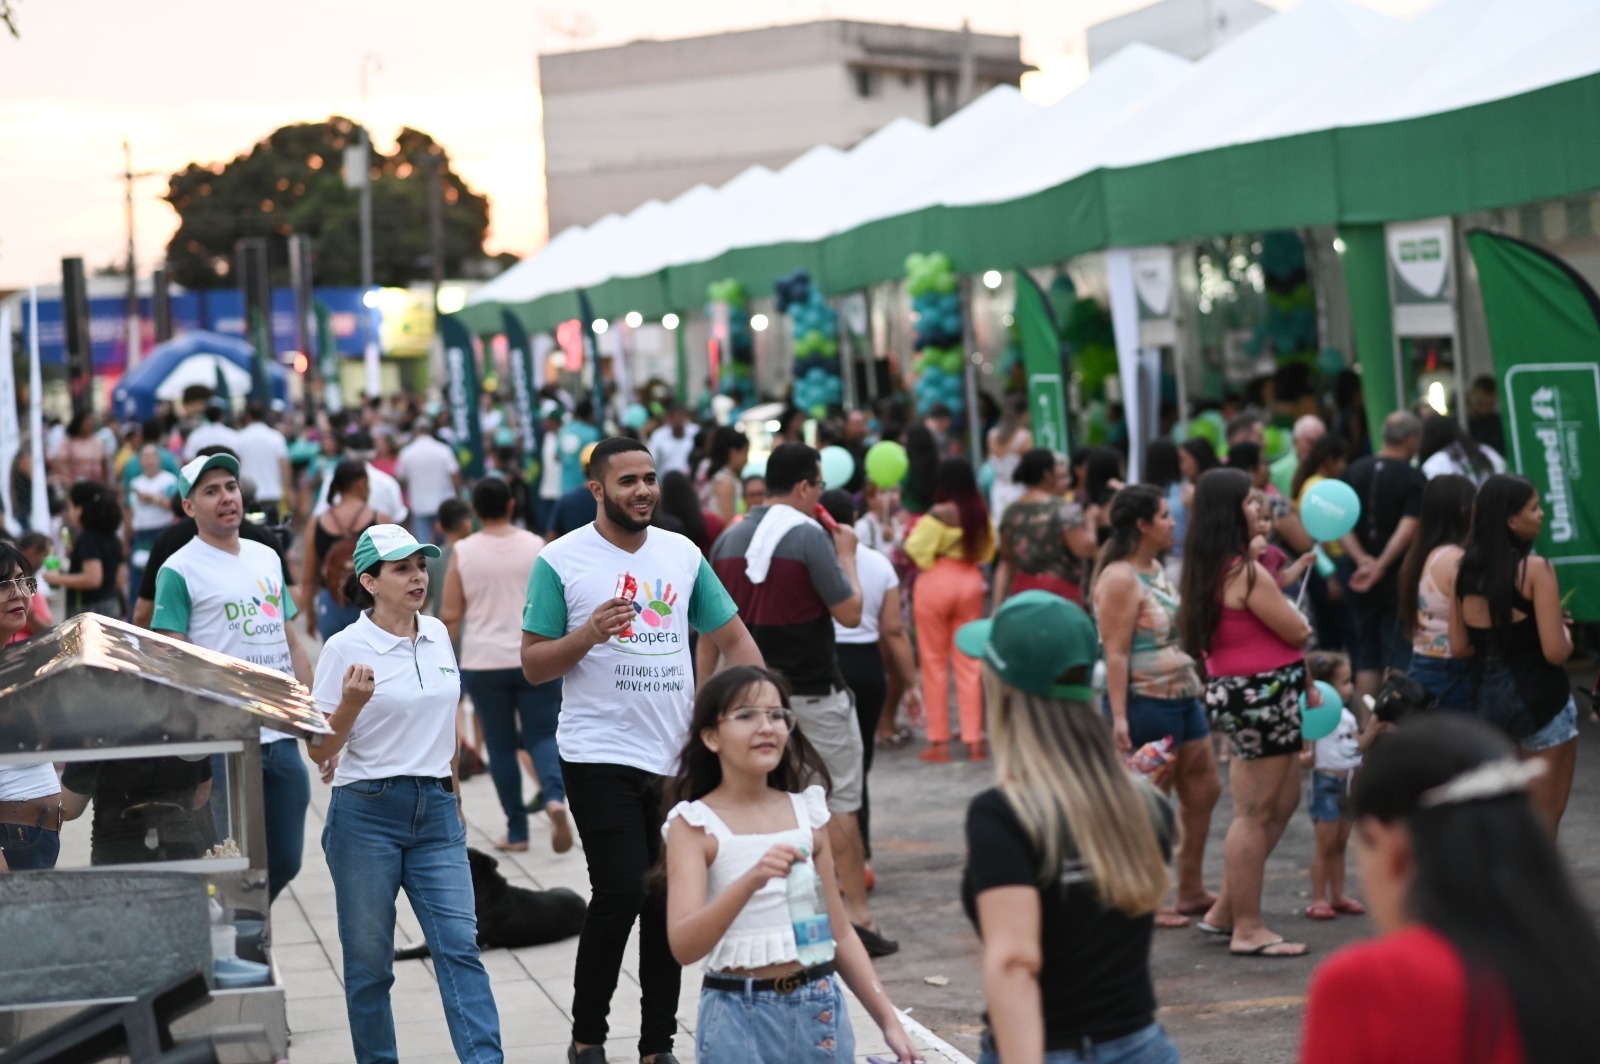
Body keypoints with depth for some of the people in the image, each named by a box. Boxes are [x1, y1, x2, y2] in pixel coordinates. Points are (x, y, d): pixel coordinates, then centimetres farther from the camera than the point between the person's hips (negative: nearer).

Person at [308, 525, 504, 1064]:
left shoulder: (436, 634, 8)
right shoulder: (346, 648, -7)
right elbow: (320, 751, -7)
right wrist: (352, 703, -24)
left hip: (435, 810, 4)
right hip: (367, 812, -4)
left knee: (460, 945, -6)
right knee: (369, 958, 3)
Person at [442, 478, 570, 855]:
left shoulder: (463, 552, -2)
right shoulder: (536, 546, -1)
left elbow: (450, 615, -2)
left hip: (484, 663, 0)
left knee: (500, 744, 9)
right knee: (542, 735, 7)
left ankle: (516, 831, 10)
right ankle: (554, 797, -21)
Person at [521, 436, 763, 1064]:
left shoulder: (683, 555, 8)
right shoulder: (561, 562, -5)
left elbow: (733, 638, 13)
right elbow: (533, 666, -4)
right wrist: (588, 635, -21)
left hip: (678, 757, 5)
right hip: (600, 757, -4)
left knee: (670, 902, 7)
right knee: (621, 893, -13)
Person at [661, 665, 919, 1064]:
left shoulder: (807, 812, 7)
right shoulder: (696, 824, -6)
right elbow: (684, 946, -19)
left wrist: (887, 1019, 12)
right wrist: (750, 880, -34)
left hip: (819, 1011, 4)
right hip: (740, 1016, -4)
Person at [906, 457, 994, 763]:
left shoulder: (937, 515, -15)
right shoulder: (980, 513, 0)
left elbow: (915, 552, -15)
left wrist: (911, 531, 3)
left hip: (936, 583, -4)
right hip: (970, 582, 4)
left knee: (935, 663, 5)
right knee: (969, 662, 9)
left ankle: (939, 741, 6)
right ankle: (974, 740, 7)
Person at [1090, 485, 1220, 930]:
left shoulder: (1156, 568, 12)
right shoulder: (1120, 579, -17)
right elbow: (1116, 653, -22)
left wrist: (1196, 681, 22)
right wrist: (1119, 717, -27)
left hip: (1182, 698, 10)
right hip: (1145, 704, -10)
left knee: (1204, 789, 14)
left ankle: (1192, 893, 24)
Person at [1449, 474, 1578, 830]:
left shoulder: (1465, 569, 2)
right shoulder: (1535, 569, -16)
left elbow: (1459, 647, 5)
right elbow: (1556, 652, -18)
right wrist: (1565, 631, 2)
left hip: (1485, 695, 6)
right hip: (1539, 700, -6)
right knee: (1544, 817, 5)